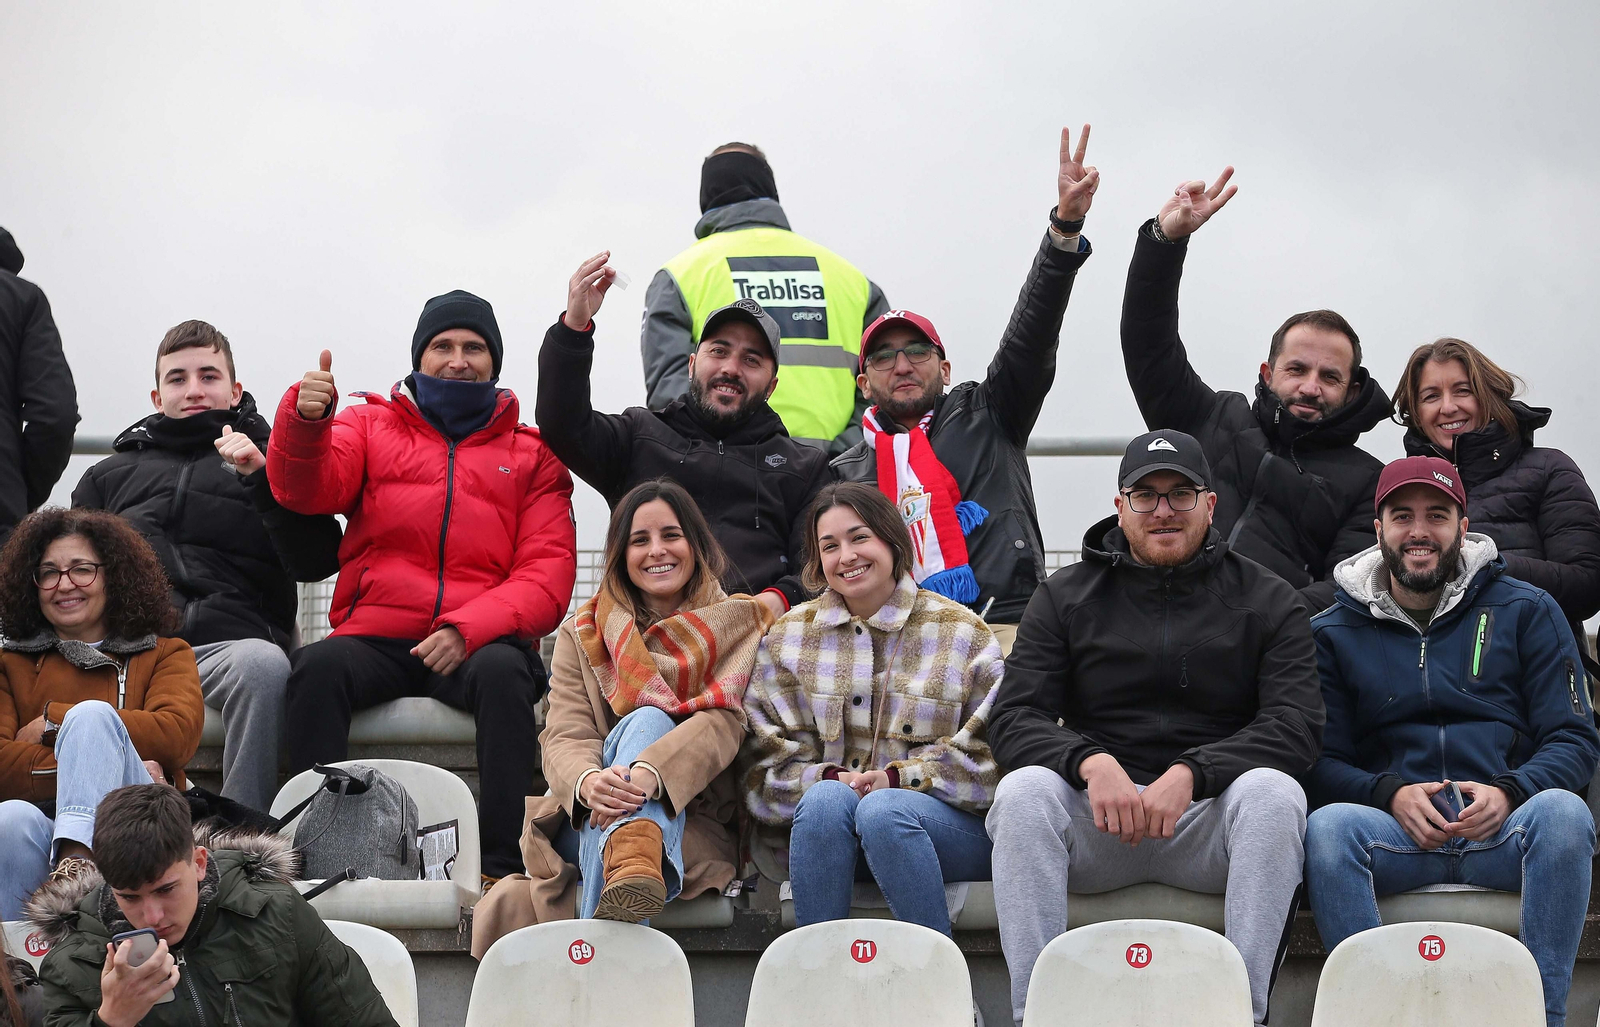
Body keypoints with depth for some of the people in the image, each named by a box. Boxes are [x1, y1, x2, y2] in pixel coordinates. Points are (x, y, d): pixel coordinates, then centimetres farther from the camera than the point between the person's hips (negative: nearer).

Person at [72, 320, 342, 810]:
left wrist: (262, 478, -3)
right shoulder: (111, 474, 33)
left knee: (262, 662, -39)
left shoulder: (268, 464, 24)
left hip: (228, 639, -2)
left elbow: (316, 562, 8)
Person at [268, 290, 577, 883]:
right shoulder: (371, 427, 21)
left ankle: (503, 865, -37)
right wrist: (306, 418, -24)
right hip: (375, 639, 1)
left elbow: (549, 572, 5)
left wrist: (468, 631, -14)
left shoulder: (532, 453, 18)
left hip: (480, 642, -1)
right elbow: (305, 489, 0)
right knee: (320, 666, -32)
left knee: (502, 672, -35)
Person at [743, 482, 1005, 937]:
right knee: (825, 798, -32)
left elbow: (990, 752, -1)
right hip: (825, 829, 2)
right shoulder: (789, 635, 13)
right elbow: (770, 759, 7)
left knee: (883, 810, -34)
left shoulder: (962, 632, 6)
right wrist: (830, 778, -13)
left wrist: (897, 778, -13)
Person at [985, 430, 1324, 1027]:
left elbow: (1297, 723, -5)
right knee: (1023, 791, -29)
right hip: (1095, 820, 1)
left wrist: (1190, 774, -21)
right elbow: (1014, 718, 1)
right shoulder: (1065, 597, 11)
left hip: (1211, 820, -1)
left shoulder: (1266, 600, 8)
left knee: (1274, 792, -32)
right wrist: (1091, 763, -21)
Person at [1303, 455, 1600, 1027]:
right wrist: (1390, 794, -12)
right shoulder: (1334, 632, 15)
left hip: (1505, 829, 0)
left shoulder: (1527, 611, 14)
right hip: (1394, 830, 0)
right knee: (1327, 825, -33)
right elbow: (1322, 761, 9)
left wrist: (1508, 793, -13)